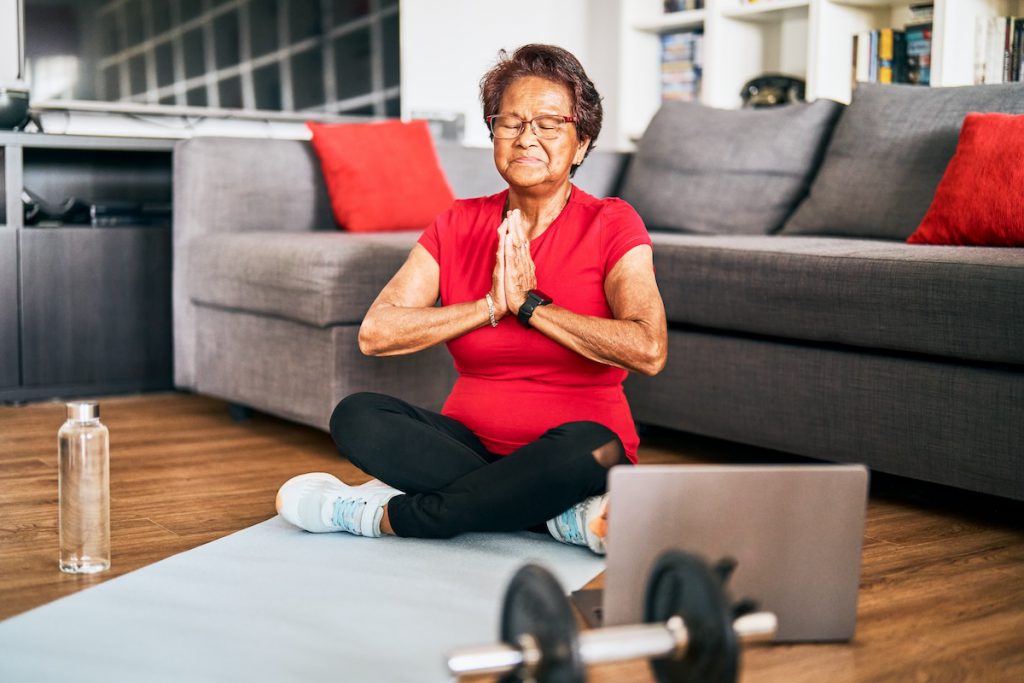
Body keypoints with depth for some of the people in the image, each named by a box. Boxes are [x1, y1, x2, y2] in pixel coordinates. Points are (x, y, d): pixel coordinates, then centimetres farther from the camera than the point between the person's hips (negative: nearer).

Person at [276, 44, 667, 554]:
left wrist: (530, 303, -16)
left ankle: (384, 516, -21)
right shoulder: (458, 226, 5)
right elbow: (374, 334, -7)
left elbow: (648, 350, -22)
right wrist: (491, 306, -15)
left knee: (587, 445, -37)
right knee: (357, 417, -22)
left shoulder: (610, 225, -5)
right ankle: (567, 516, -24)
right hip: (470, 443, 4)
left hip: (564, 457, -3)